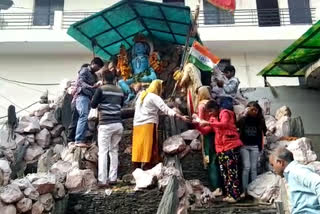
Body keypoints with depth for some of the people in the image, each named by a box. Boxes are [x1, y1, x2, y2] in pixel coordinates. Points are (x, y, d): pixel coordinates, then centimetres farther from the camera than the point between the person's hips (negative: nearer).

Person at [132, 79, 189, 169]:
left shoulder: (141, 95, 20)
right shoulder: (154, 97, -4)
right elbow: (165, 109, -14)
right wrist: (180, 117, -20)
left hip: (137, 125, 7)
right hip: (148, 125, -7)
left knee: (139, 150, 6)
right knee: (148, 150, -6)